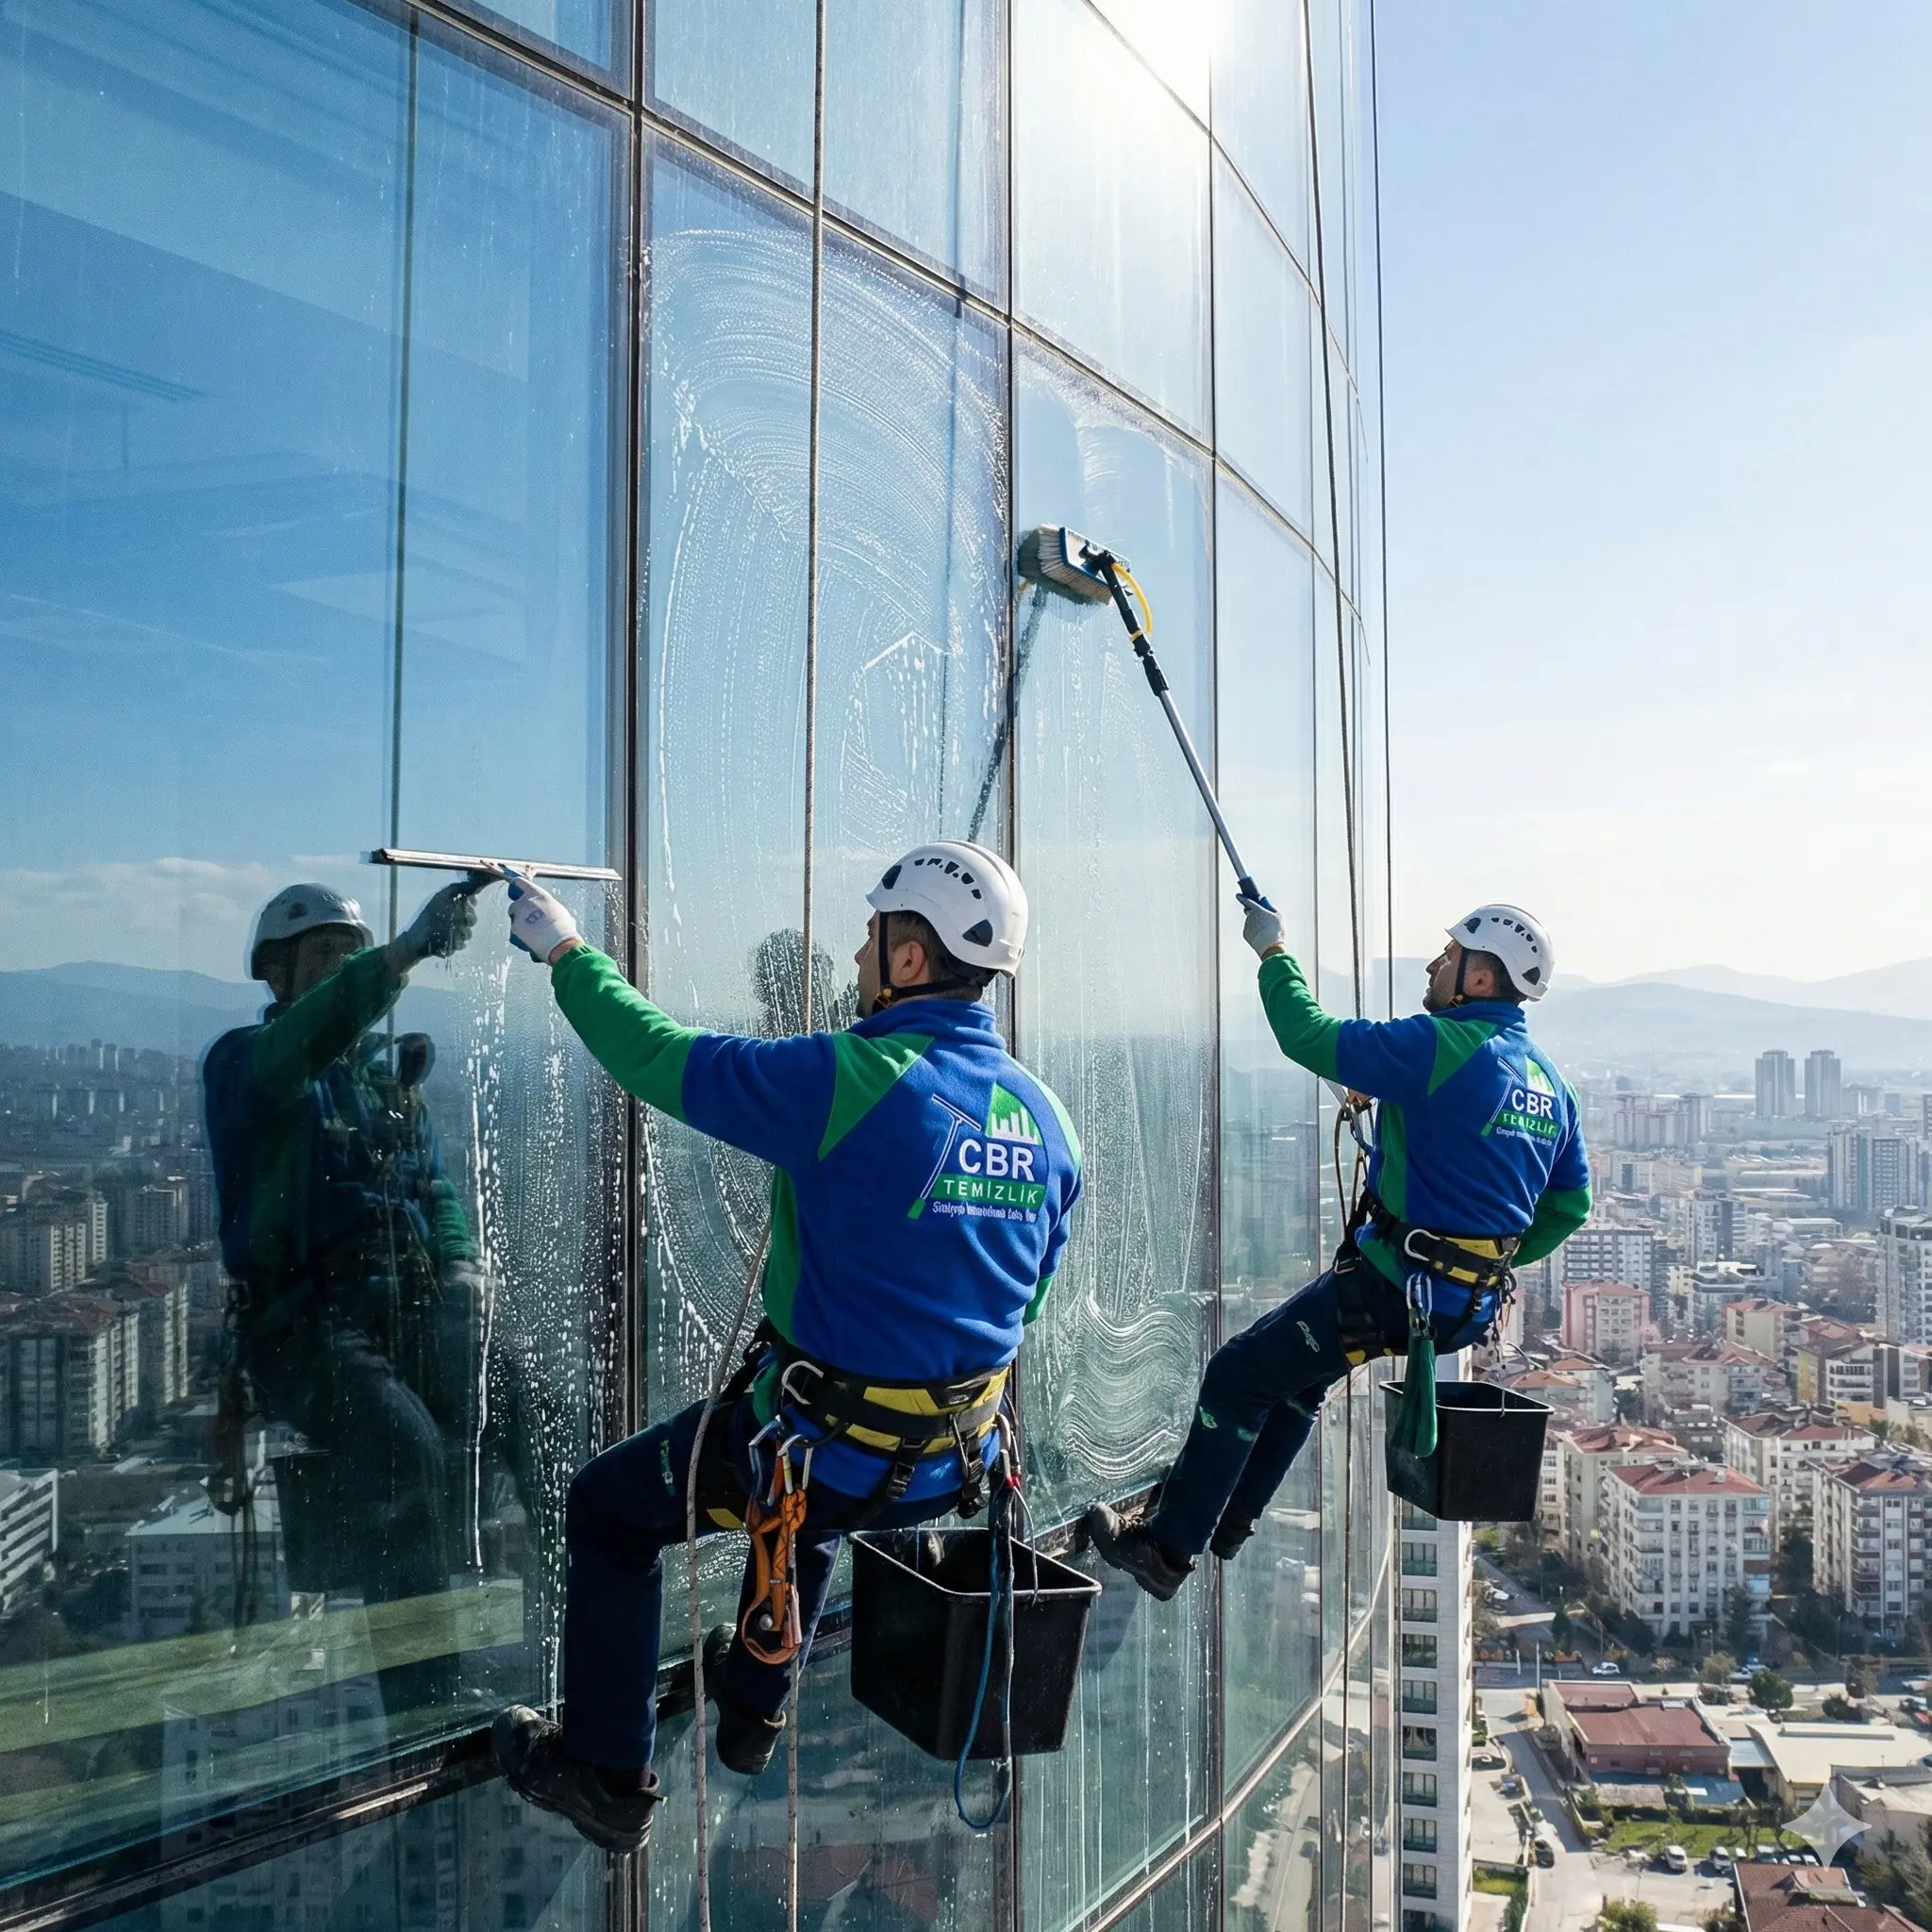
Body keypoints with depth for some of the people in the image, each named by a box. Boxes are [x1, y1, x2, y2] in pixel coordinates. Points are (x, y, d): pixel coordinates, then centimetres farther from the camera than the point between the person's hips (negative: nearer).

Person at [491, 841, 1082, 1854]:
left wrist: (566, 953, 3)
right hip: (958, 1465, 7)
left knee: (608, 1506, 18)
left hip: (834, 1461, -6)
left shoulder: (849, 1081, -23)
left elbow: (659, 1055, -13)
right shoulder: (1045, 1117, -2)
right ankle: (754, 1701, 52)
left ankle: (606, 1778, 27)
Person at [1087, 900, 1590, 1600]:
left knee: (1236, 1375, 3)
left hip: (1396, 1287, -9)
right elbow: (1569, 1204, 16)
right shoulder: (1548, 1079, 9)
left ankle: (1166, 1549, 10)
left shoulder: (1440, 1045, -18)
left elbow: (1308, 1036, -16)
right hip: (1472, 1304, 9)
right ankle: (1226, 1519, 37)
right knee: (1299, 1364, 28)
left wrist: (1272, 952, -1)